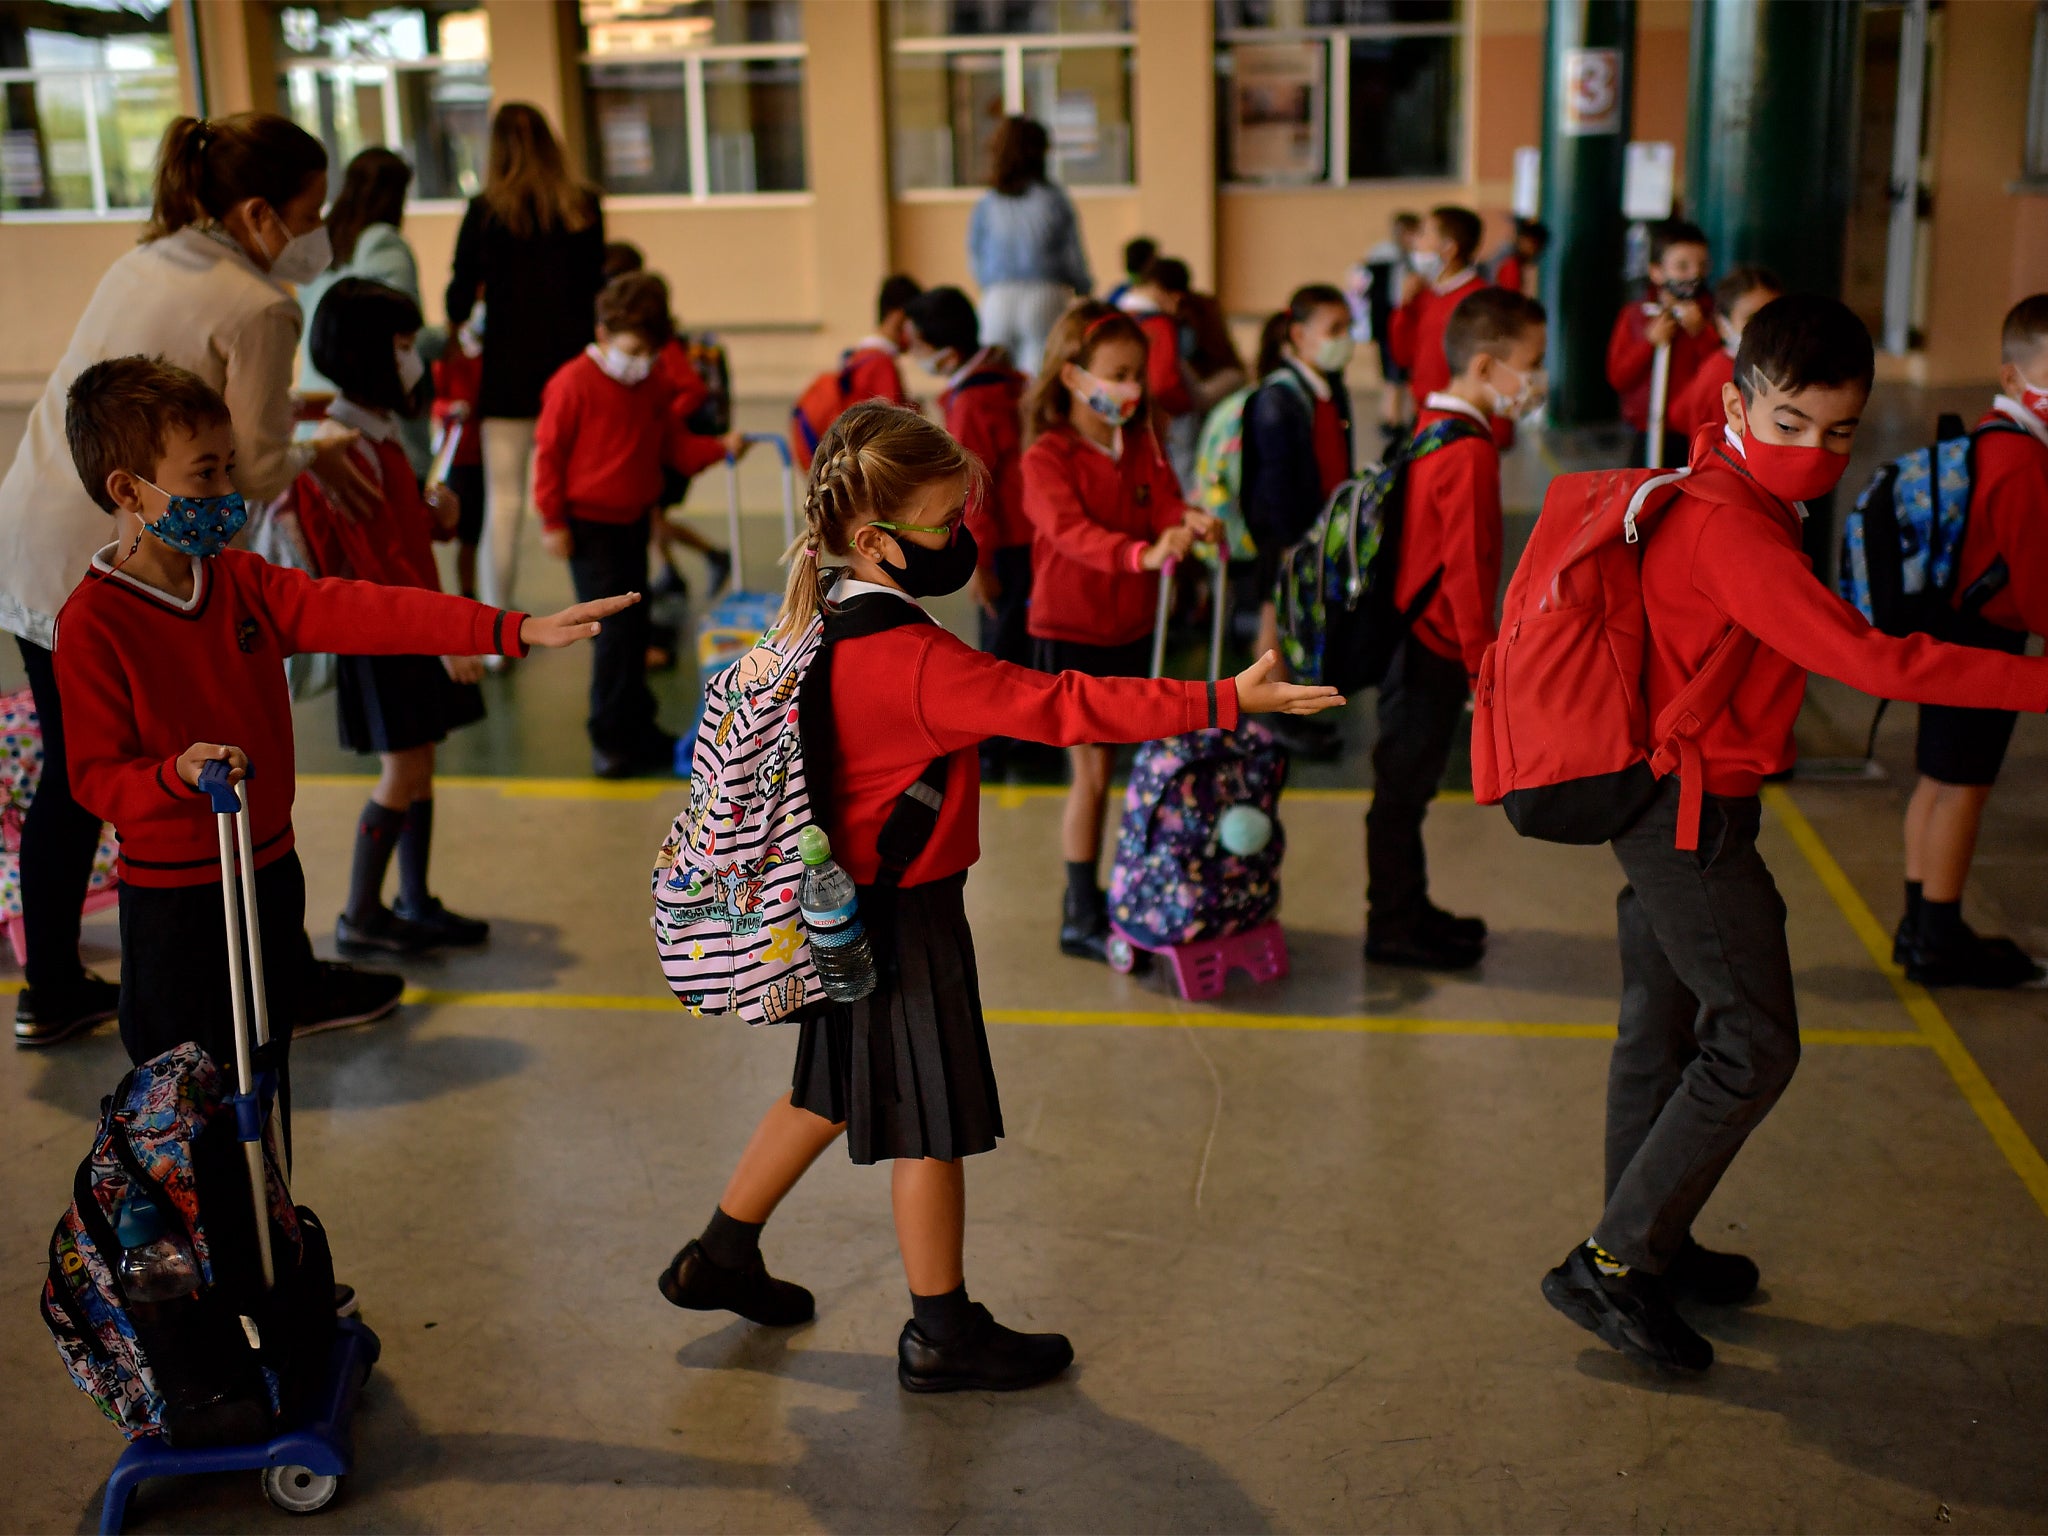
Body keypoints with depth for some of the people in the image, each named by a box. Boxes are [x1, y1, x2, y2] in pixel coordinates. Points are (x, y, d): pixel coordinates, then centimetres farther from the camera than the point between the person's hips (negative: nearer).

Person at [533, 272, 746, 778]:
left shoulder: (655, 388, 6)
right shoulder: (574, 384, -13)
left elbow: (675, 444, 12)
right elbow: (549, 453, -11)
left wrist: (719, 448, -6)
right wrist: (553, 521, -11)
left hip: (634, 521, 6)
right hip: (589, 526, -6)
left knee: (634, 628, 12)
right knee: (615, 629, -9)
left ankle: (636, 730, 23)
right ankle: (610, 740, 1)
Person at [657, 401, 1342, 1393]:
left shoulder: (824, 622, 1)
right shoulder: (920, 664, -27)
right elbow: (1064, 708, -31)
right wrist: (1225, 700, -31)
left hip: (850, 902, 9)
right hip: (908, 917, -9)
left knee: (835, 1088, 24)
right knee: (931, 1121, 4)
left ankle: (721, 1256, 37)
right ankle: (942, 1337, 19)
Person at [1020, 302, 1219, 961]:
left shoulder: (1143, 447, 7)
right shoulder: (1047, 457, -15)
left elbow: (1165, 503, -6)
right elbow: (1072, 531, -31)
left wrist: (1188, 522, -32)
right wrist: (1141, 553, -48)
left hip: (1131, 628, 7)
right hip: (1069, 633, -6)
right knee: (1093, 771, -3)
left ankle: (1088, 892, 25)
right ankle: (1081, 919, 8)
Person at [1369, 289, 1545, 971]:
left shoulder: (1430, 428, 9)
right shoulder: (1470, 454, -22)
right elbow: (1467, 570, -23)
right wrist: (1485, 664, -17)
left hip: (1412, 638, 10)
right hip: (1433, 650, -10)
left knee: (1408, 784, 18)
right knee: (1404, 786, 2)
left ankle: (1408, 909, 31)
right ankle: (1393, 928, 14)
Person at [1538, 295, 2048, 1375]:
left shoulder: (1725, 501, 8)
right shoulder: (1731, 528, -24)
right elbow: (1869, 659, -32)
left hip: (1667, 806, 10)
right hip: (1695, 812, -10)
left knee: (1663, 1031, 18)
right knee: (1756, 1044, -4)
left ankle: (1644, 1249, 32)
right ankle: (1611, 1266, 1)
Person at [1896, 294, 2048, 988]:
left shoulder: (1992, 438, 7)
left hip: (1955, 628, 10)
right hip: (1983, 643, -10)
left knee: (1939, 782, 16)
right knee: (1962, 786, 1)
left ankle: (1923, 924, 27)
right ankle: (1938, 941, 12)